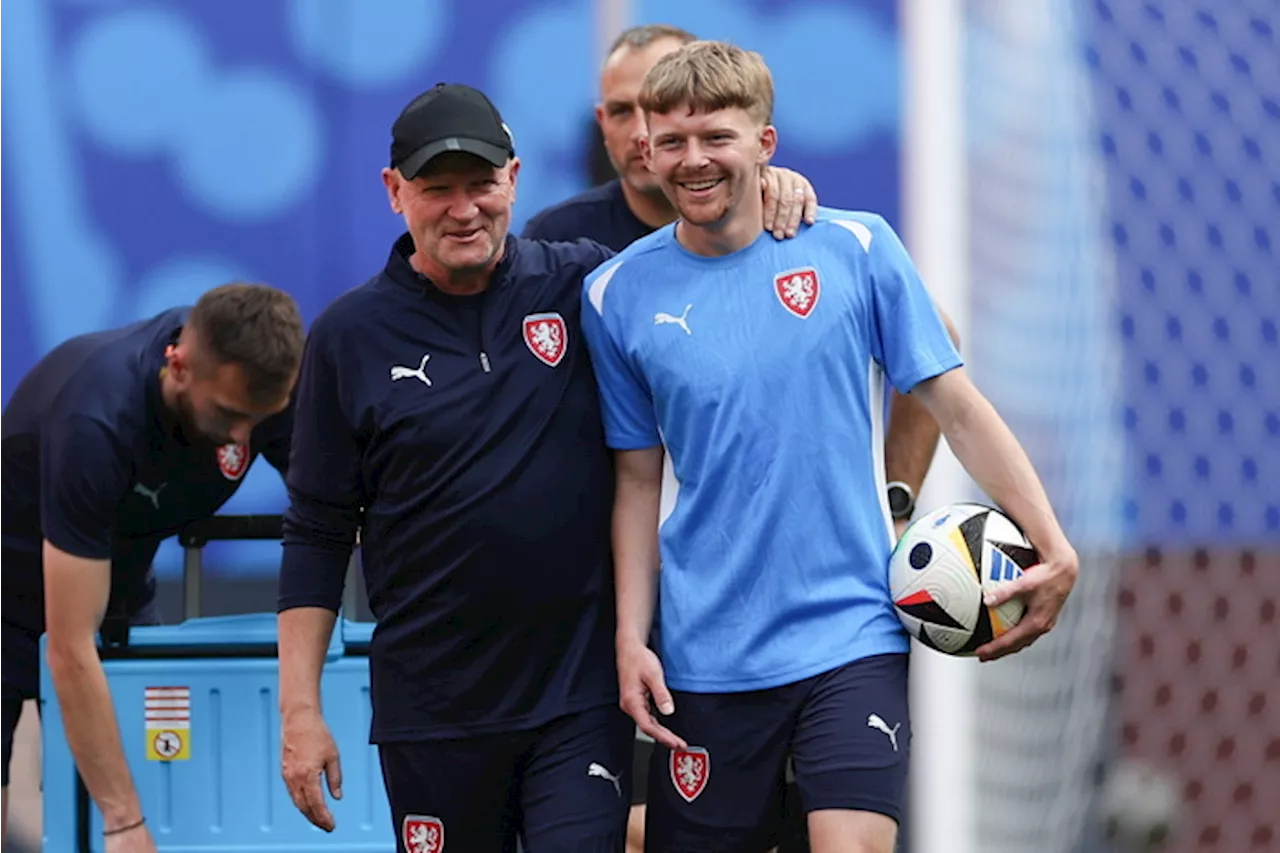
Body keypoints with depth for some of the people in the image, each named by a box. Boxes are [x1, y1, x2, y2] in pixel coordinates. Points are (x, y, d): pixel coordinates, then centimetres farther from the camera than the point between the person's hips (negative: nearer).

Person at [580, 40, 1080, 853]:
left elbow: (956, 406, 2)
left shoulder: (856, 249, -1)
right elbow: (639, 480, 9)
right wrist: (631, 638, 1)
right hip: (706, 657, 2)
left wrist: (1055, 551, -4)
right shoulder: (618, 295, 3)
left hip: (852, 638, -2)